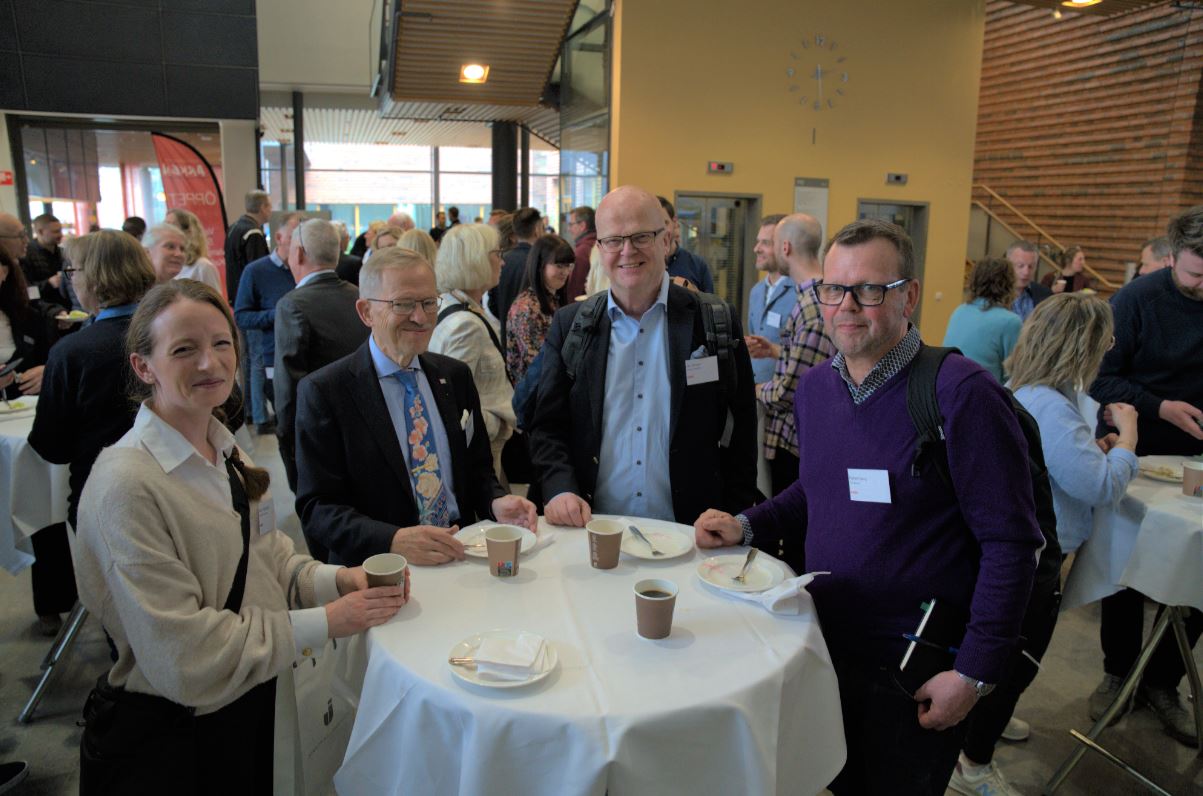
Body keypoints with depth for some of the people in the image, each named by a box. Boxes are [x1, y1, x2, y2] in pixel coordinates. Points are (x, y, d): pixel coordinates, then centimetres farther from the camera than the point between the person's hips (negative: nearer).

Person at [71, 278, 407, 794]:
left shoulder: (226, 452, 2)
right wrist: (324, 623, -21)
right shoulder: (126, 485, -24)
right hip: (165, 736, -7)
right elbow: (181, 655, -23)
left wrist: (338, 579, -13)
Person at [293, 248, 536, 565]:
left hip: (463, 555, 2)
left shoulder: (456, 376, 10)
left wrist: (496, 503, -6)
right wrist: (394, 540, -24)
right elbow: (317, 508, -8)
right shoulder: (324, 391, -4)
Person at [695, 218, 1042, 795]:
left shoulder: (961, 394, -20)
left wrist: (975, 672, -18)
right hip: (825, 649, 6)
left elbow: (1010, 543, -18)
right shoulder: (814, 388, 1)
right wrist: (747, 526, -1)